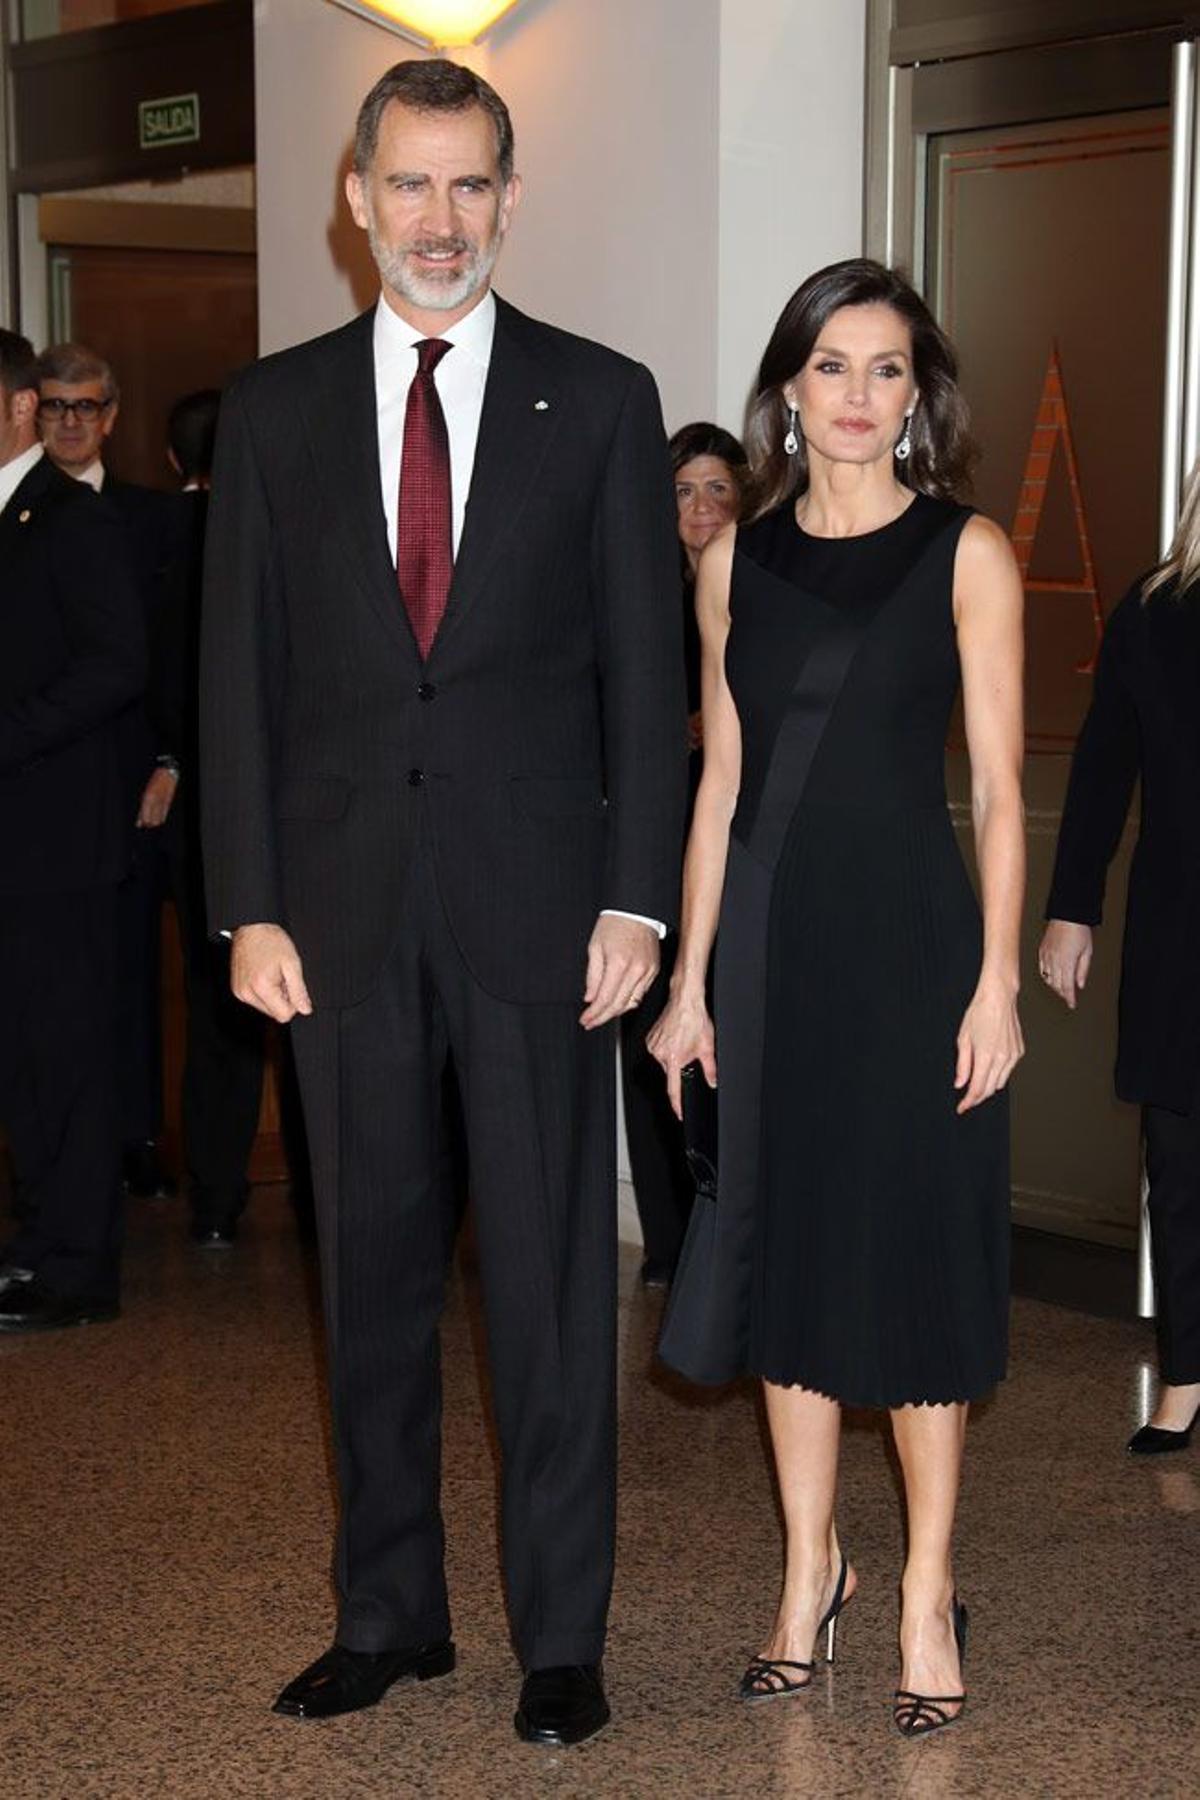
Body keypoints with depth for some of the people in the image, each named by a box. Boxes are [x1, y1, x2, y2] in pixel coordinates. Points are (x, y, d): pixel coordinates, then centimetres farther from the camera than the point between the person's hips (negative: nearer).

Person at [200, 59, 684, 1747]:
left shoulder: (602, 400, 3)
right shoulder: (276, 407, 7)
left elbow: (645, 666, 1)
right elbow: (240, 667, 6)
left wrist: (637, 899, -6)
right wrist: (251, 906, -1)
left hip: (535, 899, -2)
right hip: (348, 900, 2)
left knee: (551, 1274, 3)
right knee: (372, 1271, 11)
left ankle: (562, 1635, 15)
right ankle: (390, 1609, 25)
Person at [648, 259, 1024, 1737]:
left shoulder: (966, 554, -2)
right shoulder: (735, 559, 7)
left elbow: (999, 791, -3)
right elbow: (720, 782, 9)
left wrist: (997, 981, -10)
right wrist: (689, 979, 4)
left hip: (911, 934, -3)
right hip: (769, 936, 3)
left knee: (915, 1251, 3)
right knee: (786, 1245, 10)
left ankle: (927, 1591, 17)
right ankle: (810, 1568, 24)